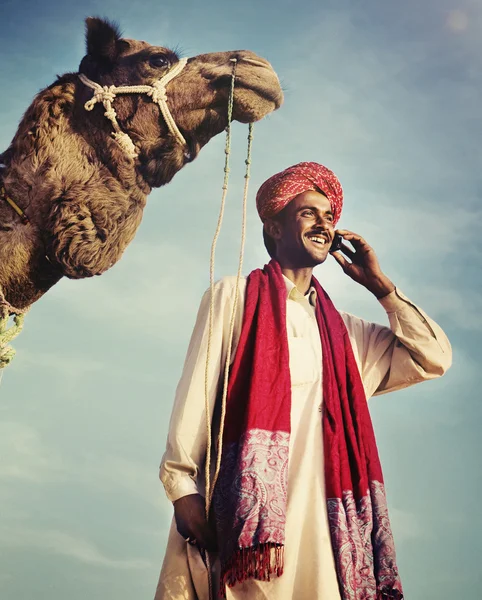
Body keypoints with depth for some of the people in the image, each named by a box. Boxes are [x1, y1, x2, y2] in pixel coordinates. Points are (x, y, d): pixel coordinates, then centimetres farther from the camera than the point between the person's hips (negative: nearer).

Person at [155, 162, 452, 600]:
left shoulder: (345, 332, 21)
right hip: (245, 505, -3)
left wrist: (379, 285, 15)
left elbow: (434, 358, 16)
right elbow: (196, 392, 1)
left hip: (318, 511, 4)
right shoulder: (235, 295, 9)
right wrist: (182, 486, -10)